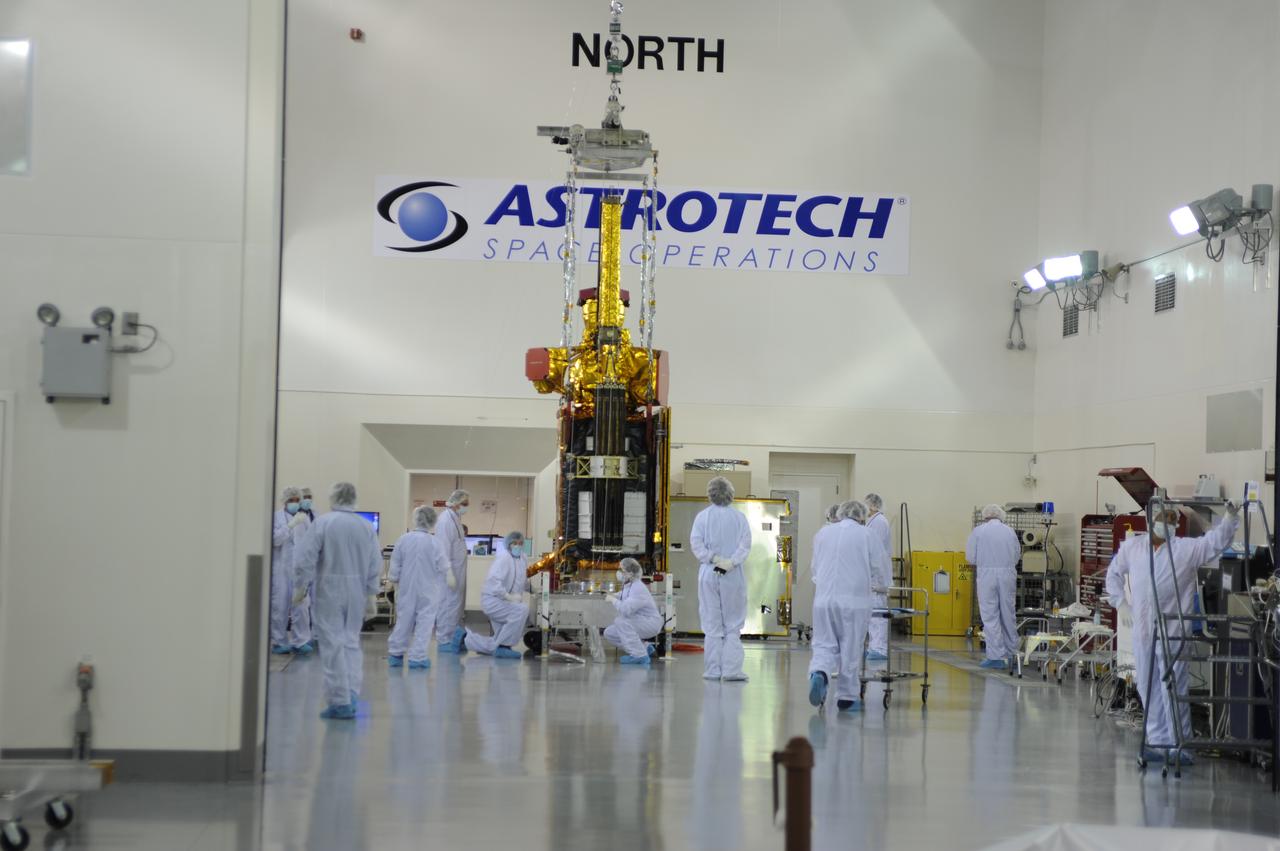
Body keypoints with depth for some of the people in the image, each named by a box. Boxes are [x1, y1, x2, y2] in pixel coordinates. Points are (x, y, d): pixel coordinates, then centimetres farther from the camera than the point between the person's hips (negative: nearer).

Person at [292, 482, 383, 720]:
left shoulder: (323, 523, -9)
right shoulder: (366, 526, 2)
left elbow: (305, 558, -10)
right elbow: (376, 565, 4)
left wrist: (301, 585, 1)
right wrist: (370, 593, 13)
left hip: (330, 590, -3)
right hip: (357, 592, 4)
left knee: (333, 644, 2)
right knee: (351, 641, 17)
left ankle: (340, 702, 2)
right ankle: (352, 692, 7)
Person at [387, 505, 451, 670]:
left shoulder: (403, 539, -9)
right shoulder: (433, 542, -15)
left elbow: (395, 566, -2)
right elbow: (444, 568, -9)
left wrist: (394, 579, 15)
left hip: (406, 589, 3)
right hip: (427, 590, -3)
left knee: (404, 620, 14)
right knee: (424, 622, 6)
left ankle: (395, 653, 22)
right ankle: (417, 657, 6)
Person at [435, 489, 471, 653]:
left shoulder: (455, 518, 14)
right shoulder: (446, 520, -15)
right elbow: (443, 548, -20)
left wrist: (454, 573, 17)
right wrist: (449, 574, -22)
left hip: (457, 571, 9)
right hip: (449, 571, -9)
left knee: (456, 607, 12)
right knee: (447, 606, -5)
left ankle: (453, 640, 17)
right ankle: (444, 642, -1)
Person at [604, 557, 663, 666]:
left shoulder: (638, 588, -26)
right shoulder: (627, 585, 2)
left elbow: (626, 610, -39)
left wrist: (613, 600, -21)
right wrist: (615, 595, 8)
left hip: (651, 623, -10)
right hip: (638, 623, 10)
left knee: (621, 621, -31)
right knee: (609, 633, 6)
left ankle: (639, 655, -22)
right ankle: (645, 648, 11)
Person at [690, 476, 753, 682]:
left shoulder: (703, 516, 1)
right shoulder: (739, 517, 2)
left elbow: (696, 543, -9)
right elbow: (746, 544, -8)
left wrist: (713, 559, -11)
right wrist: (731, 562, -13)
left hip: (709, 574, 0)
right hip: (733, 575, 0)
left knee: (712, 625, 6)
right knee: (733, 625, 5)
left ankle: (713, 670, 5)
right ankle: (731, 670, -2)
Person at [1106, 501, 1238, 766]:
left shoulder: (1188, 549, 1)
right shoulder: (1132, 547, 11)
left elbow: (1216, 541, -10)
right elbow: (1114, 573, 22)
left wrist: (1230, 518, -27)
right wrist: (1120, 603, 10)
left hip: (1173, 633, -4)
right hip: (1143, 632, 4)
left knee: (1174, 689, -5)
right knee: (1148, 689, 10)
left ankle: (1179, 745, 1)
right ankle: (1158, 740, 21)